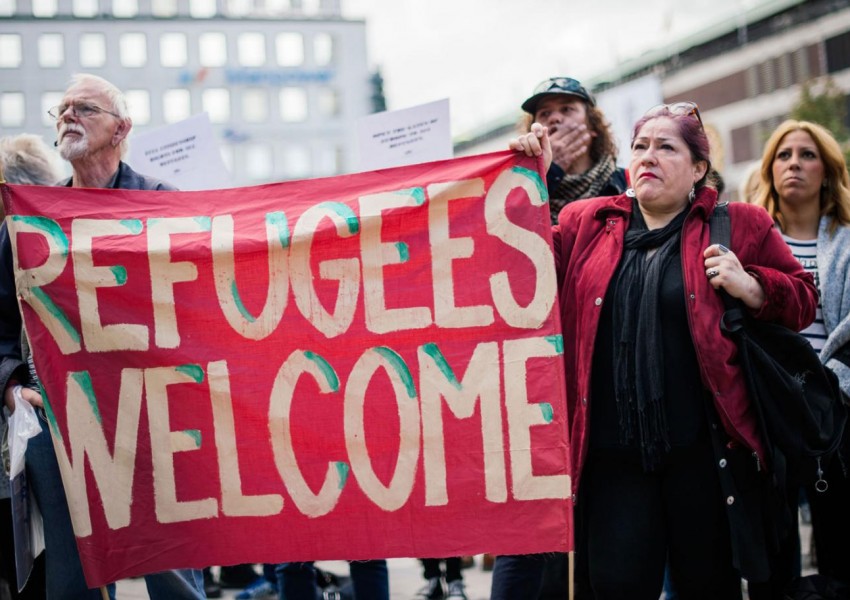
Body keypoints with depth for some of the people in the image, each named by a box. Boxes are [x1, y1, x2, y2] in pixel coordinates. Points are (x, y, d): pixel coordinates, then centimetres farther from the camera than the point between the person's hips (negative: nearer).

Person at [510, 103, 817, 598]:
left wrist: (750, 287, -10)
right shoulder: (585, 222, 12)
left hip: (704, 447, -1)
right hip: (612, 450, 1)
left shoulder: (741, 225, 7)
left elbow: (802, 300, 10)